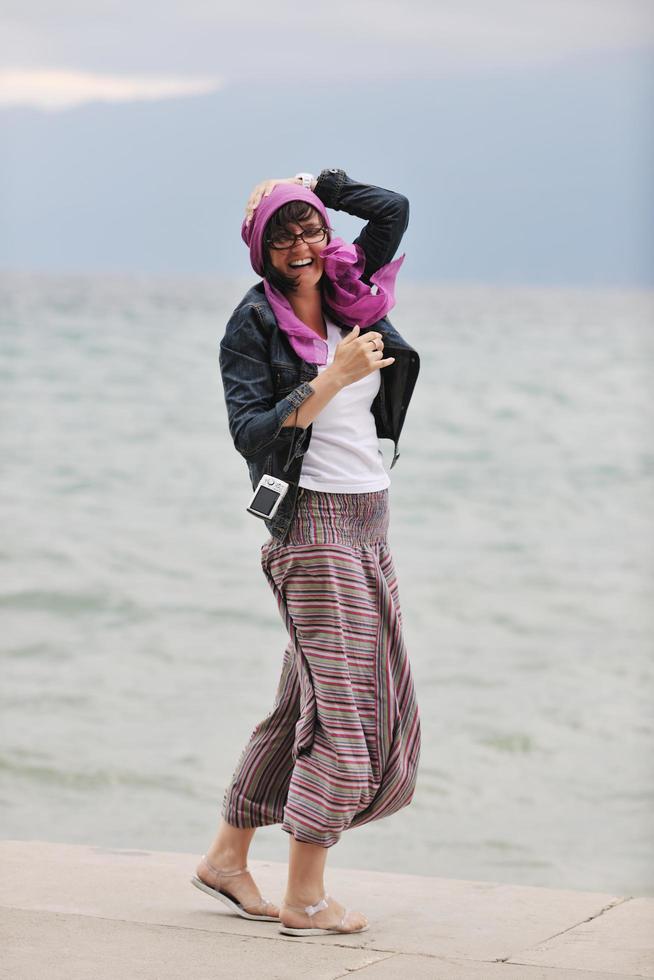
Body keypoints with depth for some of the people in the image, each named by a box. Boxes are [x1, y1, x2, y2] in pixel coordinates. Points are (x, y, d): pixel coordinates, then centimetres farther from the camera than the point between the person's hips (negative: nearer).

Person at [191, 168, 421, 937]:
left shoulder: (348, 295, 11)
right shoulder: (255, 324, -7)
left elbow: (394, 208, 19)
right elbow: (251, 433, -15)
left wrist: (312, 188, 12)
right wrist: (332, 378, -21)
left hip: (369, 524, 7)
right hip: (311, 522, -7)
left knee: (307, 703, 11)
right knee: (340, 703, -11)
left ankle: (227, 857, 22)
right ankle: (305, 901, -6)